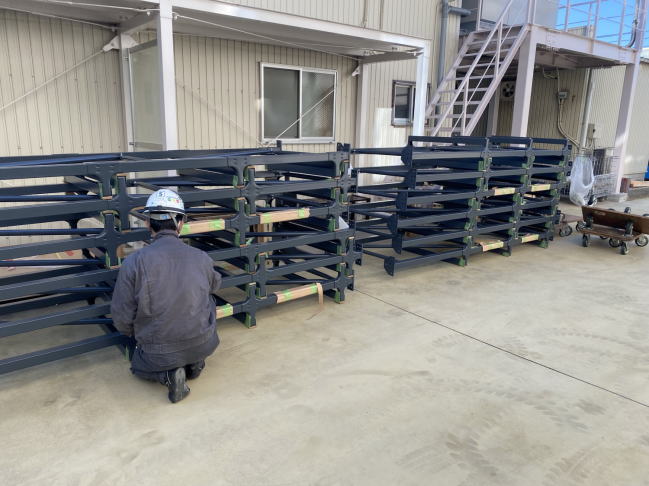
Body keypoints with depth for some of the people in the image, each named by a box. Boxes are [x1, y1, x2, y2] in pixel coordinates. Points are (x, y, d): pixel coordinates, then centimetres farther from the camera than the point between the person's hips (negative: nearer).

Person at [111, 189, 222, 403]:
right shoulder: (201, 258, -7)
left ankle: (168, 374, 1)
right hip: (203, 345, 2)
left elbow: (122, 318, -8)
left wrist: (139, 335, 14)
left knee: (138, 363, 33)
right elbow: (215, 285, 16)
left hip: (158, 354, -1)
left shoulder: (134, 262, -15)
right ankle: (195, 362, 15)